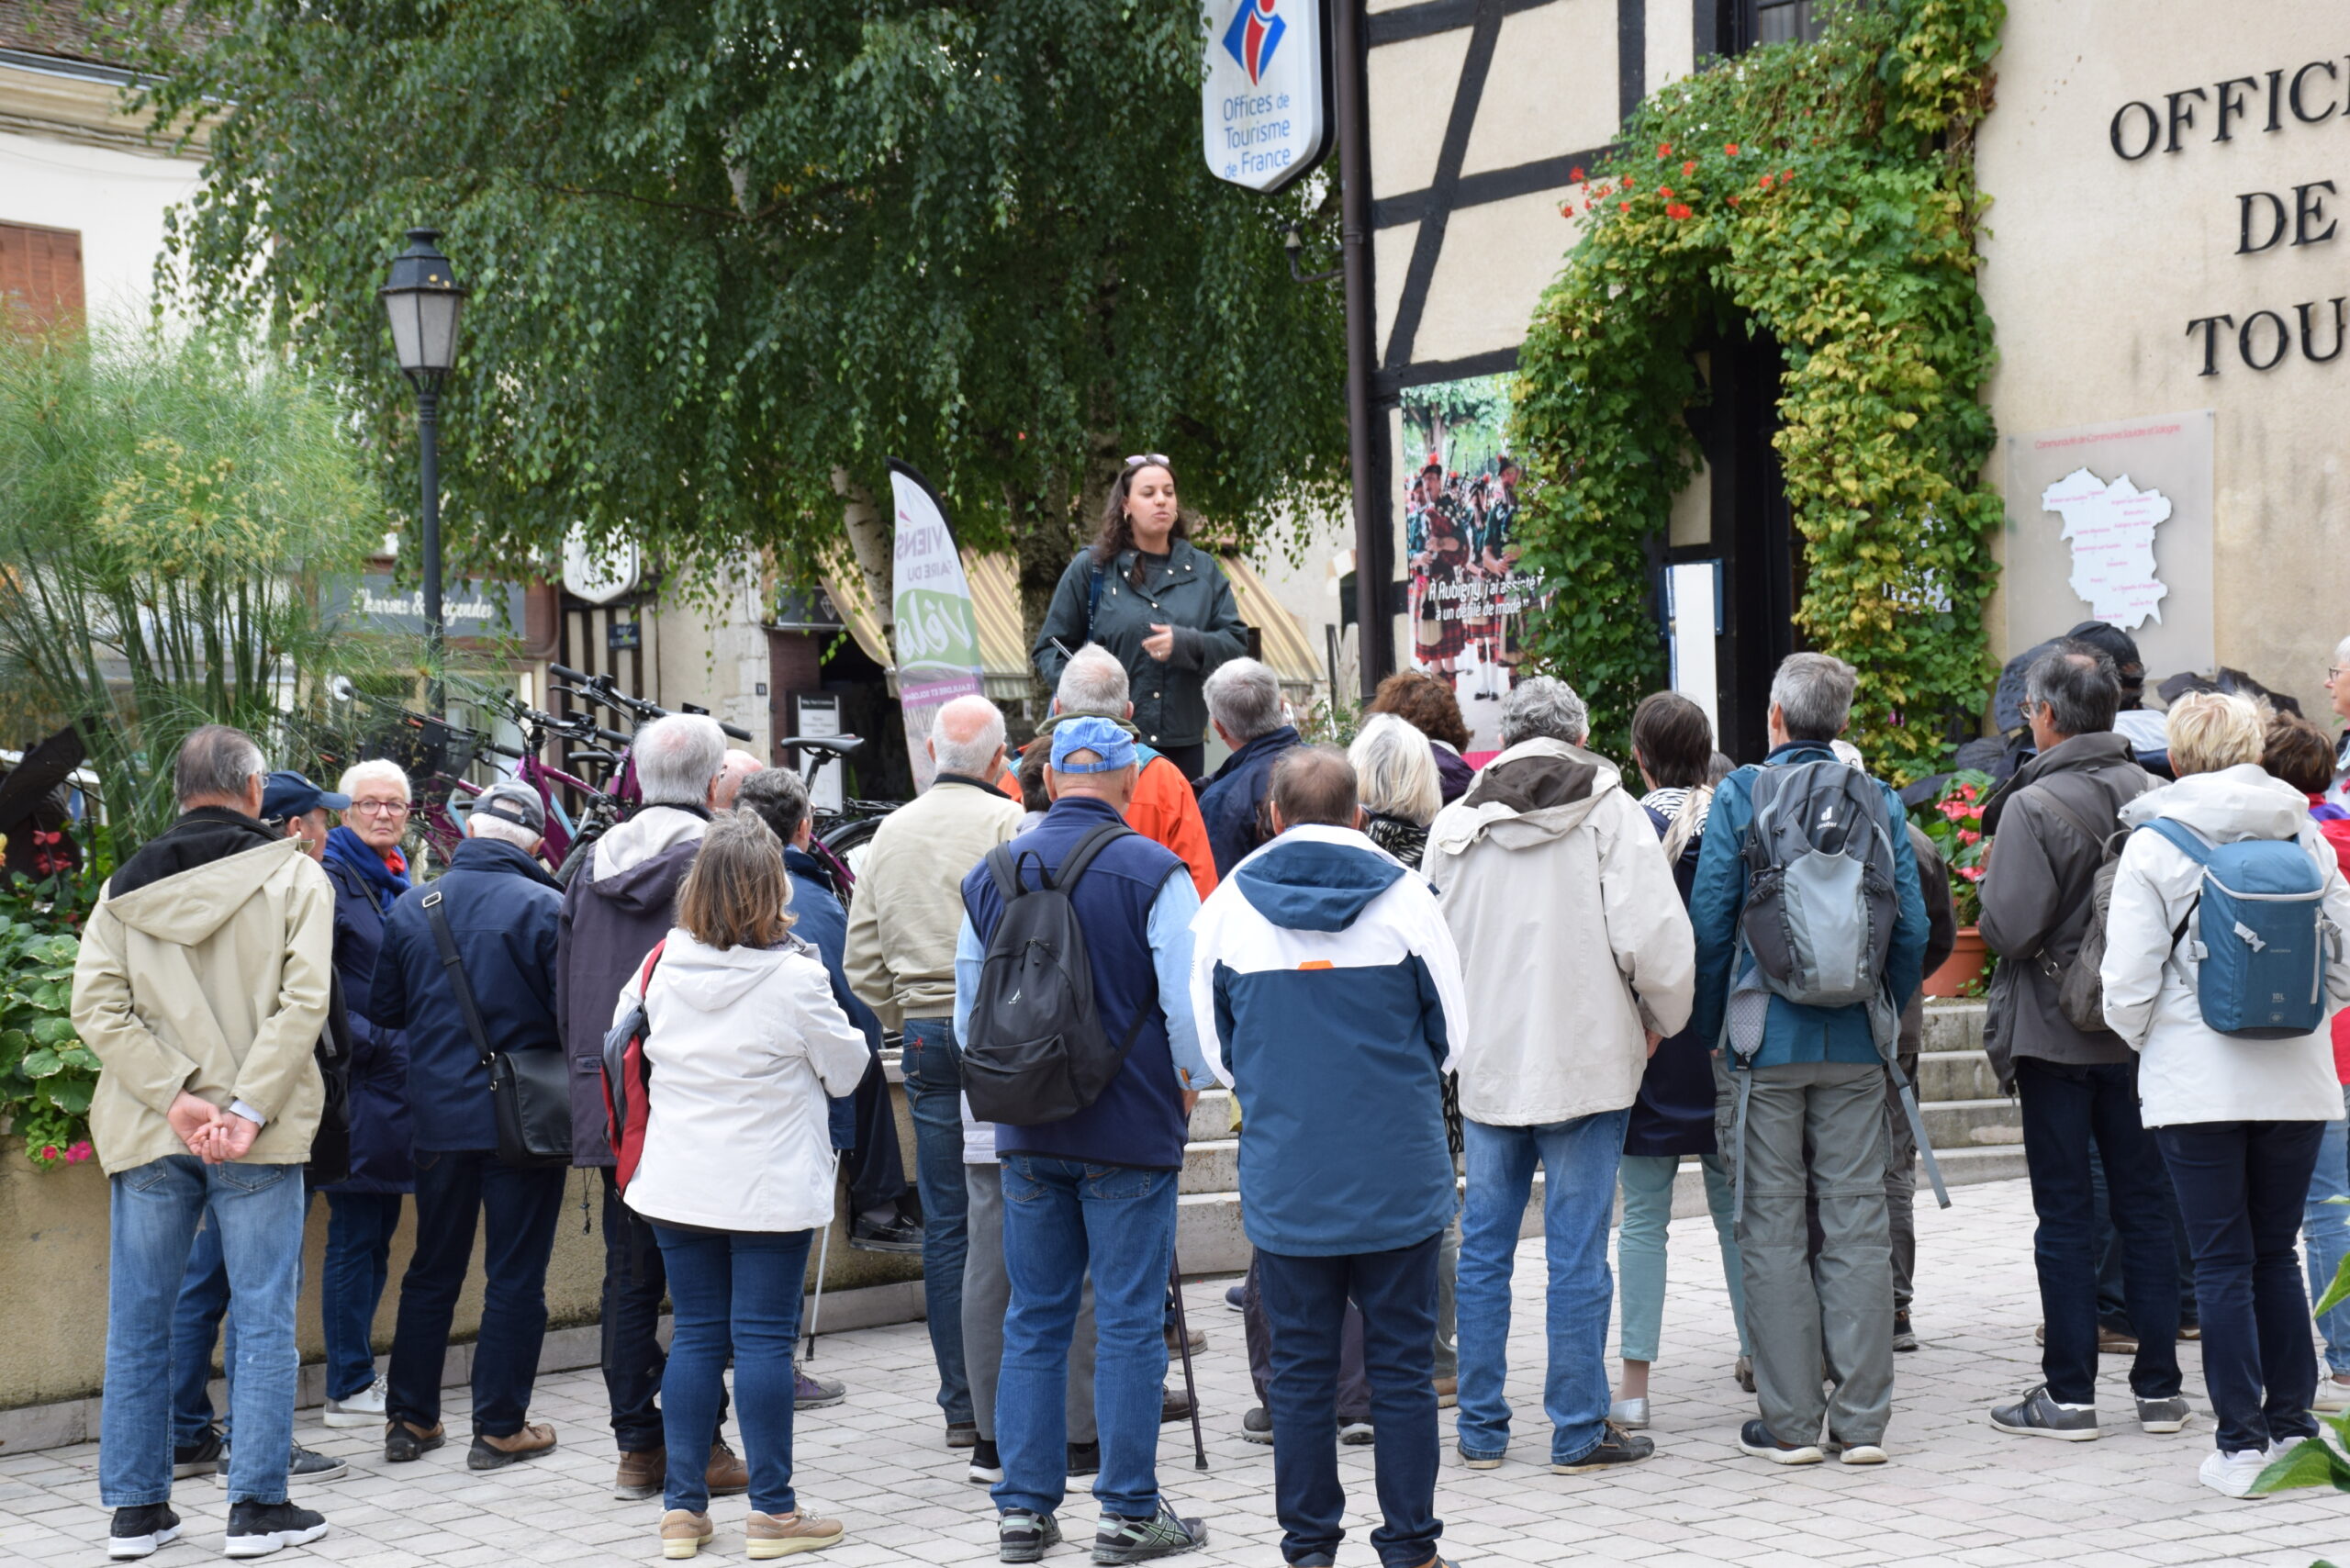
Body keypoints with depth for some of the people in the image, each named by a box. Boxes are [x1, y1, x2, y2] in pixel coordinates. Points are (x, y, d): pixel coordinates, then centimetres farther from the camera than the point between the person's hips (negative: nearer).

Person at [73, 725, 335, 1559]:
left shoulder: (127, 884, 7)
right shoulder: (294, 876, -1)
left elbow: (96, 1007, -4)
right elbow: (304, 1001, -13)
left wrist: (175, 1097, -9)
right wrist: (248, 1108, -14)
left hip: (148, 1138, 3)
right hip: (257, 1143, -3)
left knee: (138, 1324, 10)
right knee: (263, 1322, 4)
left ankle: (135, 1507, 15)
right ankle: (258, 1506, 5)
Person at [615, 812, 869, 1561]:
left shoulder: (662, 966, -2)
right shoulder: (795, 976, -14)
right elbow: (846, 1070, -3)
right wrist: (851, 1038, 17)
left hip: (677, 1184, 4)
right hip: (770, 1188, -4)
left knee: (695, 1337, 11)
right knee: (764, 1340, 1)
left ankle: (682, 1507, 13)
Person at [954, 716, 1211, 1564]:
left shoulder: (991, 875, 6)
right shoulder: (1154, 873, -10)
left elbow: (969, 1013, 13)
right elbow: (1189, 1006, -12)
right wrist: (1188, 1085, 6)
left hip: (1028, 1135, 4)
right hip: (1133, 1132, -4)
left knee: (1033, 1318, 11)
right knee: (1128, 1320, 2)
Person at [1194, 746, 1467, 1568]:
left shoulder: (1229, 905, 0)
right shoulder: (1403, 896, -4)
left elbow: (1214, 1046, 9)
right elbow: (1452, 1033, 4)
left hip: (1284, 1180, 1)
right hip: (1399, 1175, -1)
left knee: (1300, 1366, 9)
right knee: (1402, 1364, 7)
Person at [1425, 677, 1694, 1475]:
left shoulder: (1455, 824, 5)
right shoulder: (1608, 811, -6)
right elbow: (1654, 936, -12)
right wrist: (1661, 1020, 5)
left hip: (1486, 1065, 3)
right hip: (1586, 1062, -3)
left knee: (1483, 1247, 11)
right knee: (1578, 1252, 1)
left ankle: (1481, 1428, 16)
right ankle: (1579, 1431, 7)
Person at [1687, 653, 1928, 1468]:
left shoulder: (1741, 795, -4)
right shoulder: (1879, 800, 3)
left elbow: (1710, 921, -6)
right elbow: (1912, 926, 3)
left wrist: (1705, 1027, 5)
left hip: (1769, 1040, -2)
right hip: (1855, 1042, 2)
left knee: (1773, 1226, 4)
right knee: (1857, 1223, 7)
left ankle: (1790, 1421, 5)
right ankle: (1862, 1421, 8)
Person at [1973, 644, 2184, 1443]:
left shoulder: (2033, 807, -17)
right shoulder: (2152, 795, 0)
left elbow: (2009, 929, -20)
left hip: (2057, 1036, -5)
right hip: (2139, 1033, 5)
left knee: (2064, 1216, 2)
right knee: (2145, 1205, 11)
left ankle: (2069, 1392, 5)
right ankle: (2159, 1385, 15)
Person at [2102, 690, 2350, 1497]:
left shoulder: (2154, 845, -6)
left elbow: (2128, 982, -7)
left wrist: (2141, 1039, 13)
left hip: (2198, 1084, -3)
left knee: (2222, 1261, 1)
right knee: (2275, 1251, 15)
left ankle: (2241, 1438, 2)